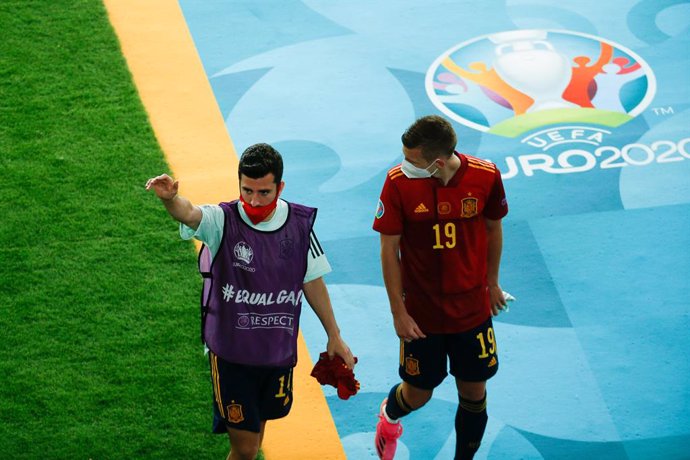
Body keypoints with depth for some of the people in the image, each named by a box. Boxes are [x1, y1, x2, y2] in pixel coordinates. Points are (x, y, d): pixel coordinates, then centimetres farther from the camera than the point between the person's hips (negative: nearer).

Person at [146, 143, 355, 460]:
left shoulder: (300, 224, -3)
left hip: (279, 351, 4)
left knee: (258, 424, 21)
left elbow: (312, 282, 9)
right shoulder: (223, 221, -15)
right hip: (231, 352, -3)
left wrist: (334, 336, 13)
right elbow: (189, 214, -38)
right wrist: (170, 198, -62)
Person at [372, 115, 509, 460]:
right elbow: (389, 248, -10)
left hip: (473, 310, 1)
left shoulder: (486, 177, -15)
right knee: (418, 393, 12)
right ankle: (389, 415, 48)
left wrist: (491, 283, 16)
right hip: (420, 313, -1)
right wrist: (398, 312, -9)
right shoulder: (398, 182, -19)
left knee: (474, 393, 9)